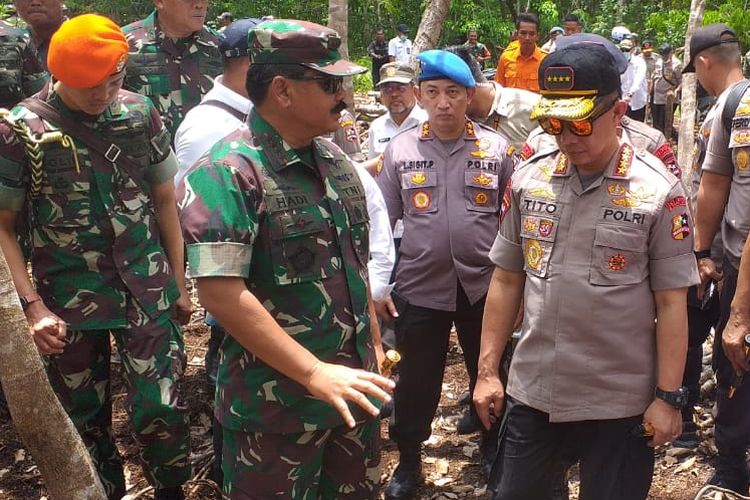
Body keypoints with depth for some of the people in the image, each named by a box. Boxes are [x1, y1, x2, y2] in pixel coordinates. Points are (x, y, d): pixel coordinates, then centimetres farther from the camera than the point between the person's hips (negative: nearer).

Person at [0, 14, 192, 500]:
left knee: (162, 409, -2)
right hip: (71, 300, -1)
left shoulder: (139, 111, -1)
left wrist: (179, 283, 10)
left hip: (147, 290, 1)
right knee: (85, 420, 11)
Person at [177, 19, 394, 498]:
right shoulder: (228, 172, -18)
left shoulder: (336, 161, 7)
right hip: (276, 405, -7)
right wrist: (314, 373, -26)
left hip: (352, 387, 7)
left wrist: (374, 346, 15)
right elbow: (221, 293, -25)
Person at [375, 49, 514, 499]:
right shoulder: (400, 150, 0)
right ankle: (409, 461, 33)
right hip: (419, 288, 0)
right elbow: (382, 223, 4)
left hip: (486, 287, 0)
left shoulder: (497, 148, -1)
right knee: (416, 382, 12)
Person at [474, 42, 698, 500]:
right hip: (531, 393, 3)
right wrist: (488, 370, 6)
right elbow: (506, 281, 7)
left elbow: (671, 302, -6)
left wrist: (668, 397, -7)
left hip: (621, 403, -3)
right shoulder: (528, 180, 0)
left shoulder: (658, 191, -9)